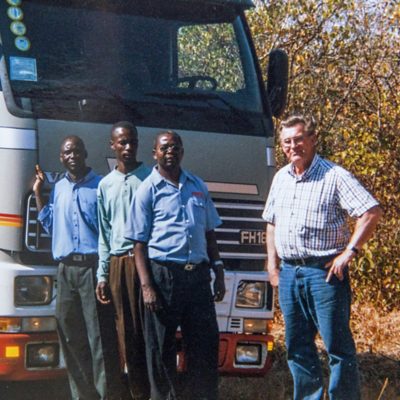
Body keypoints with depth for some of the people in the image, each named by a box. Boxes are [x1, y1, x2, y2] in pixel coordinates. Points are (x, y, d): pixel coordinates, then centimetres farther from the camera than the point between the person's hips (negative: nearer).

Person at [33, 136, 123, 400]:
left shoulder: (101, 186, -2)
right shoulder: (58, 189, 16)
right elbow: (50, 226, 19)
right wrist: (38, 194, 16)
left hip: (93, 266, -6)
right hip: (66, 269, 6)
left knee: (99, 333, -8)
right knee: (70, 332, 7)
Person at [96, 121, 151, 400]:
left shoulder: (150, 178, 4)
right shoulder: (106, 185, 15)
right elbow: (104, 233, 16)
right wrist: (103, 274, 10)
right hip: (119, 262, 3)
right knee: (128, 331, 3)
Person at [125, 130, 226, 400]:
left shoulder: (198, 186, 15)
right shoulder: (148, 190, 0)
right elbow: (140, 243, -4)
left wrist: (218, 272, 13)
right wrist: (146, 286, -12)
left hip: (198, 274, 4)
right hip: (163, 274, -4)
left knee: (206, 344, 4)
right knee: (161, 349, 3)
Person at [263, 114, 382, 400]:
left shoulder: (334, 176, -7)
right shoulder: (281, 178, 15)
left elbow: (372, 212, -13)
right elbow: (271, 223, 24)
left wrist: (350, 252, -16)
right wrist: (272, 262, 15)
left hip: (324, 271, -7)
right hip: (289, 272, 7)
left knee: (337, 344, -5)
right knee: (297, 346, 10)